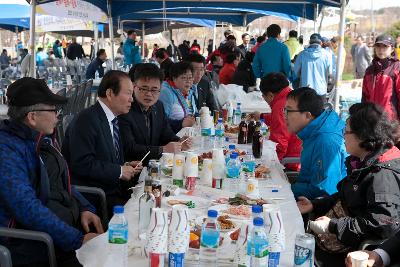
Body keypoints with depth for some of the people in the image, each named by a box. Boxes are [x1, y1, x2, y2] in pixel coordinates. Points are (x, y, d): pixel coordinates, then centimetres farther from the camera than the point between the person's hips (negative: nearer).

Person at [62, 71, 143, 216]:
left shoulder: (113, 120, 15)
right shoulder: (86, 119, -14)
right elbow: (82, 164, -22)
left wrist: (126, 166, 3)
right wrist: (119, 171, -16)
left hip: (114, 191, 9)